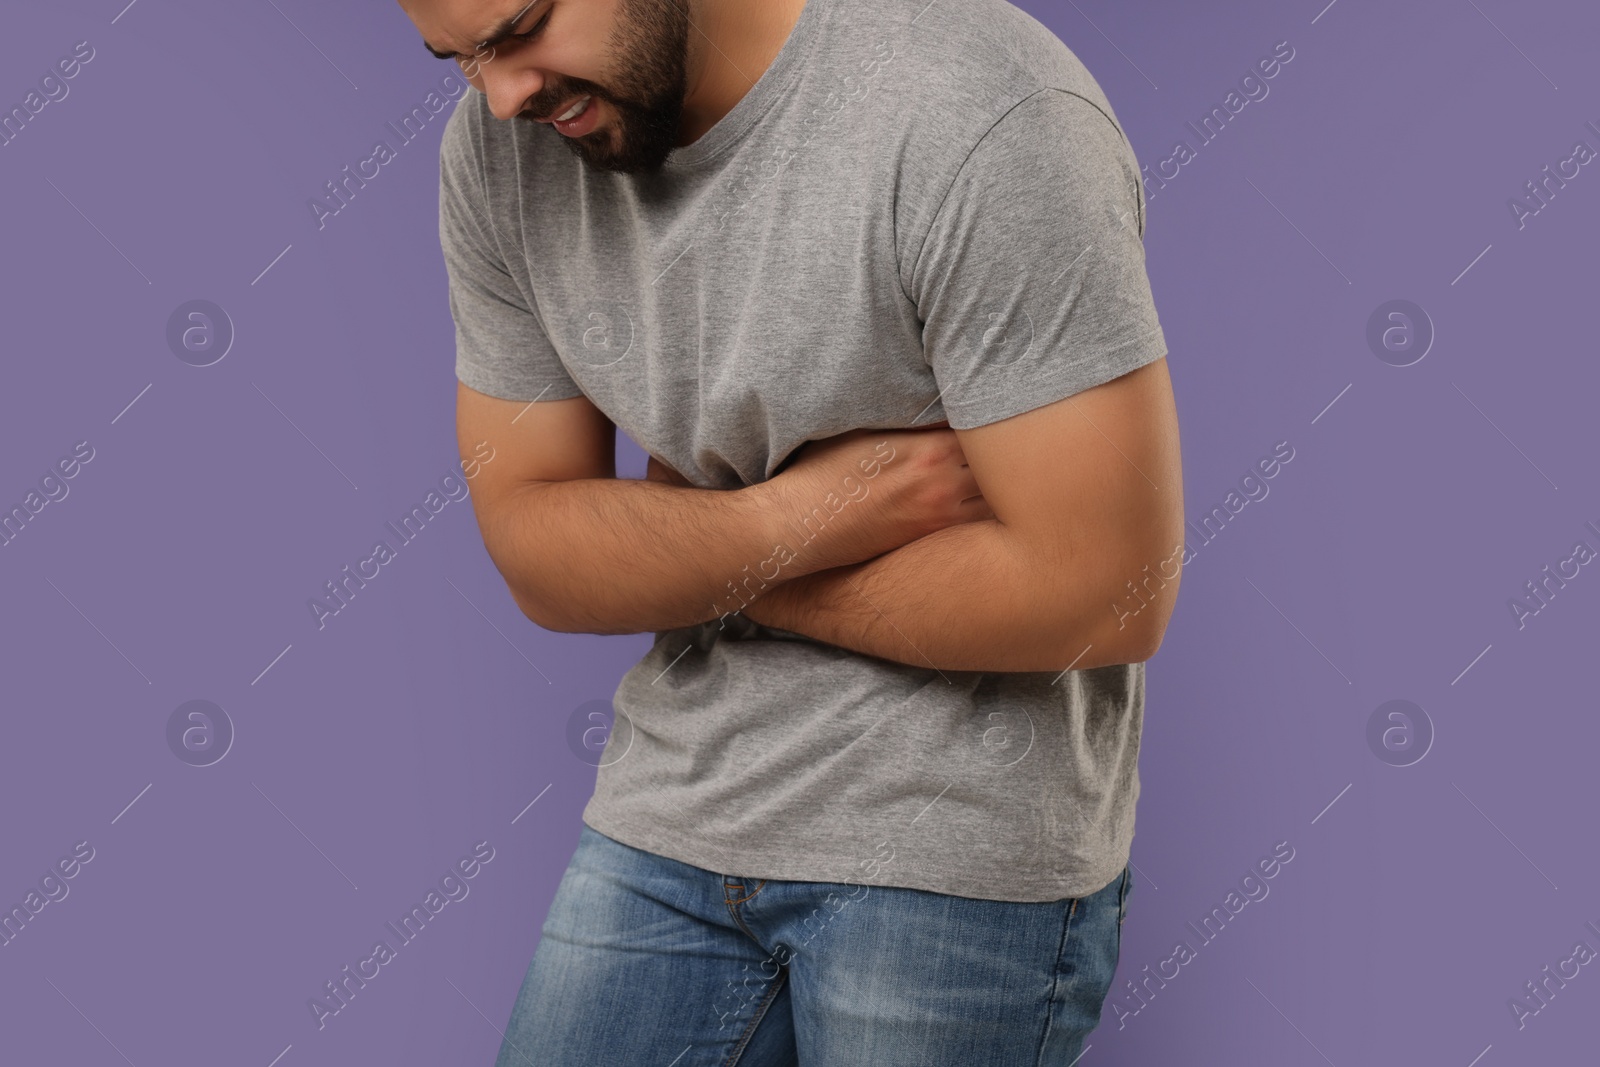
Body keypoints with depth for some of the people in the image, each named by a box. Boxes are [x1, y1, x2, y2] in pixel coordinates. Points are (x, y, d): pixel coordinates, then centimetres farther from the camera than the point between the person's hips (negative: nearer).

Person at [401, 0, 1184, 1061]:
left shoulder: (984, 113, -23)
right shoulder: (500, 147, -4)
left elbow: (1107, 595, -24)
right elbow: (535, 555, -1)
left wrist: (690, 556, -13)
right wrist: (802, 516, -20)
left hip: (955, 849, -5)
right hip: (670, 809, 5)